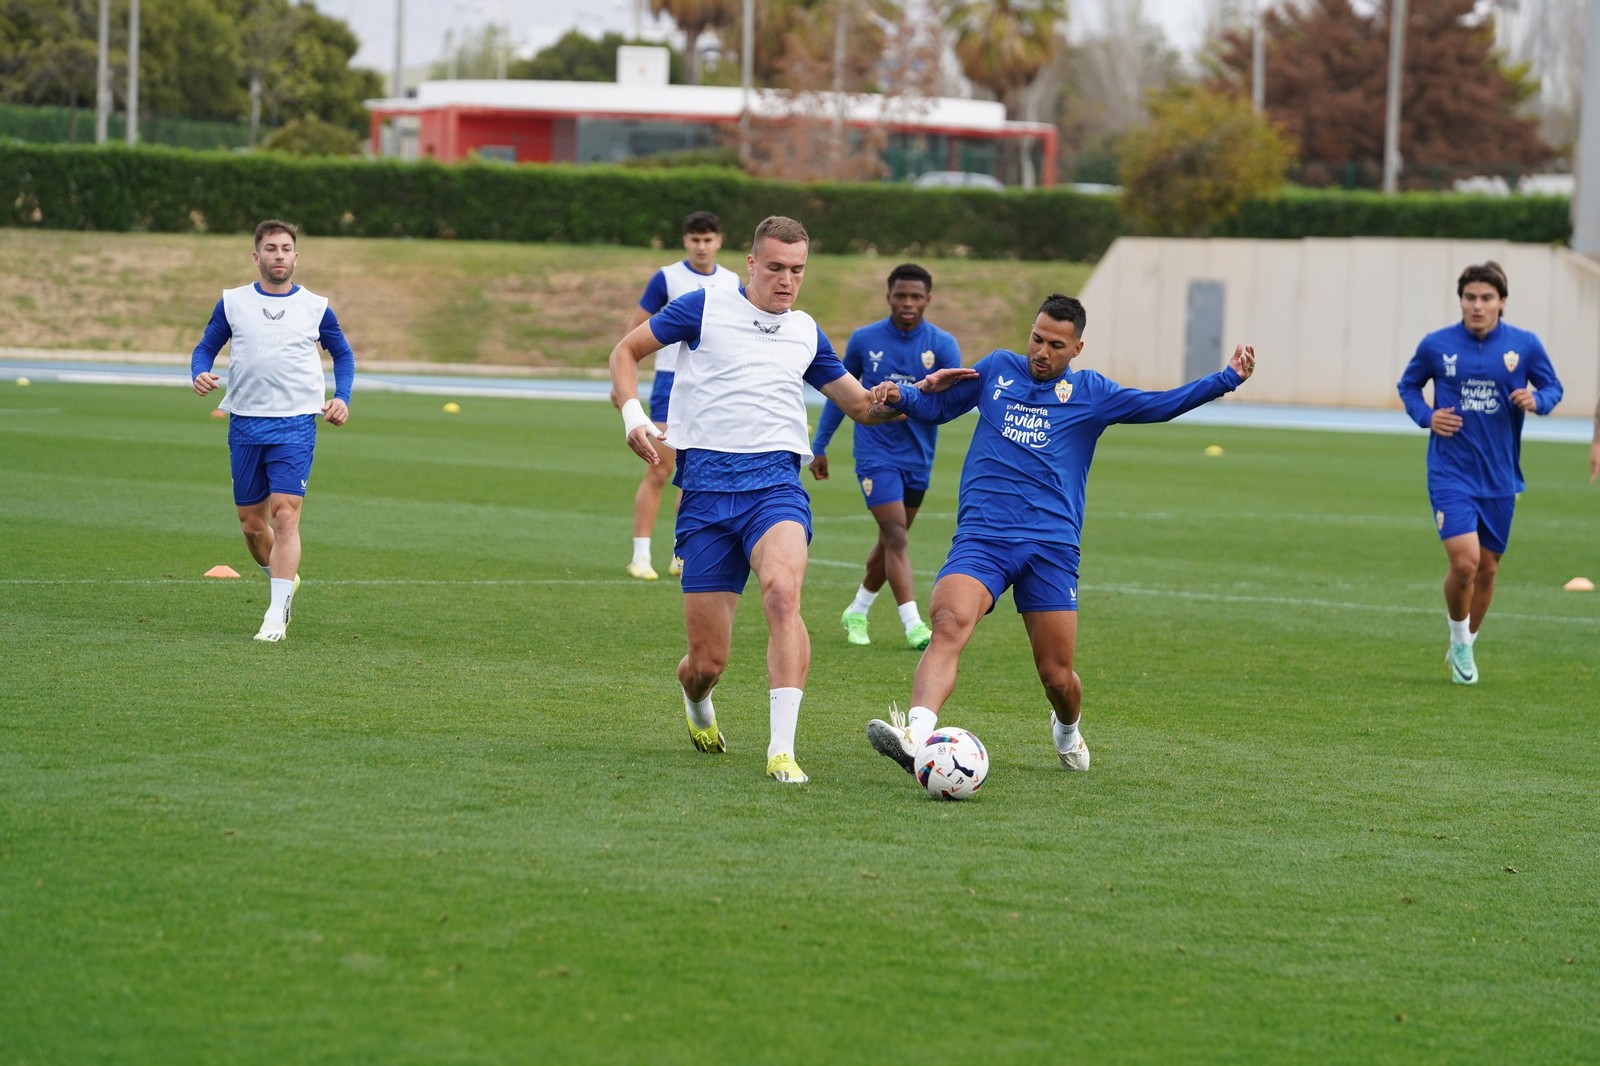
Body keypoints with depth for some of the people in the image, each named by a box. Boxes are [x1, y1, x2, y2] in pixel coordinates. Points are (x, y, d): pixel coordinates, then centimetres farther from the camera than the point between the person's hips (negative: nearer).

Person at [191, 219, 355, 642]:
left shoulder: (315, 307, 5)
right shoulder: (232, 302, 6)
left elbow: (342, 354, 17)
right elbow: (206, 347, 13)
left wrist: (341, 398, 2)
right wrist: (200, 374, -9)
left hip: (295, 425, -2)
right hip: (244, 424, 2)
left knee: (284, 515, -15)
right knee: (251, 523, 8)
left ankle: (276, 615, -17)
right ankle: (283, 580, 36)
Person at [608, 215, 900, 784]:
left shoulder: (805, 332, 16)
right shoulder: (706, 306, 6)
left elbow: (861, 406, 25)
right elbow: (625, 351, 12)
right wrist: (632, 413, -5)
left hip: (775, 481, 1)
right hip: (706, 485, -1)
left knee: (782, 592, -33)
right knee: (707, 663, -2)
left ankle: (781, 750, -35)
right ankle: (696, 703, 38)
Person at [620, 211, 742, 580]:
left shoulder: (732, 283, 8)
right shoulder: (667, 278, -5)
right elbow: (635, 330, -2)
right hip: (672, 383, -4)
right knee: (659, 471, -9)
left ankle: (683, 557, 13)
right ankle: (641, 556, -8)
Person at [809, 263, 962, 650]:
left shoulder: (942, 345, -4)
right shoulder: (865, 340, -3)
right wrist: (819, 446, 11)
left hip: (917, 457, 3)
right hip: (875, 454, -3)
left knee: (891, 540, 13)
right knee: (895, 536, -14)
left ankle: (857, 611, 33)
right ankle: (913, 625, -19)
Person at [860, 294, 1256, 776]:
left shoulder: (1089, 392, 10)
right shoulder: (997, 369, 15)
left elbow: (1160, 405, 2)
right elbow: (935, 404, 26)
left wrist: (1228, 378, -7)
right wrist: (900, 396, 5)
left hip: (1051, 545, 0)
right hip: (981, 536, 0)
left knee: (1057, 676, 2)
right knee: (949, 623, -28)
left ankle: (1066, 731, 38)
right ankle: (915, 736, -45)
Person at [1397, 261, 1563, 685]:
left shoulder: (1524, 345, -3)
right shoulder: (1436, 345, -4)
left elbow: (1553, 387, 9)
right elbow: (1408, 385, 12)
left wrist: (1537, 400, -14)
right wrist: (1426, 415, -8)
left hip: (1500, 476, 3)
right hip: (1450, 472, -2)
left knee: (1486, 567, 11)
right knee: (1464, 562, -17)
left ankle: (1463, 647, 34)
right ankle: (1459, 640, 10)